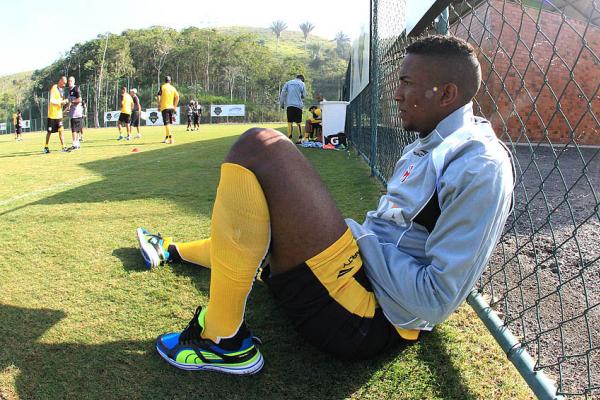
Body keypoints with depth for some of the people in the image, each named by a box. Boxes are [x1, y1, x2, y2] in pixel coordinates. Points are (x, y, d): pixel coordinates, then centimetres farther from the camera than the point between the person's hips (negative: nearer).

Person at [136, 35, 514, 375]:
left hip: (368, 321, -10)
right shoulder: (427, 145, 17)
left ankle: (222, 339, -12)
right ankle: (171, 251, 58)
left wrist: (358, 235, -11)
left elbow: (435, 302, -19)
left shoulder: (482, 169, -14)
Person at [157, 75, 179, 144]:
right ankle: (166, 138, 22)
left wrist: (159, 104, -4)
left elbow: (158, 95, -13)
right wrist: (175, 106, 10)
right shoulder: (173, 88, 7)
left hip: (164, 107, -4)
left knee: (167, 123, -8)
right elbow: (177, 97, 3)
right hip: (171, 107, 4)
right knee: (168, 123, 14)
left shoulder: (162, 87, -3)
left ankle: (171, 138, -20)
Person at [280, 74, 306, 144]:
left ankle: (290, 139, -8)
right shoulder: (301, 84, 10)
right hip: (298, 105, 0)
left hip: (289, 105, 1)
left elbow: (283, 93, 6)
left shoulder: (288, 83, 14)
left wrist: (281, 104, 7)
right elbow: (304, 95, 9)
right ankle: (300, 139, 6)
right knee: (299, 123, 8)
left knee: (290, 123, -1)